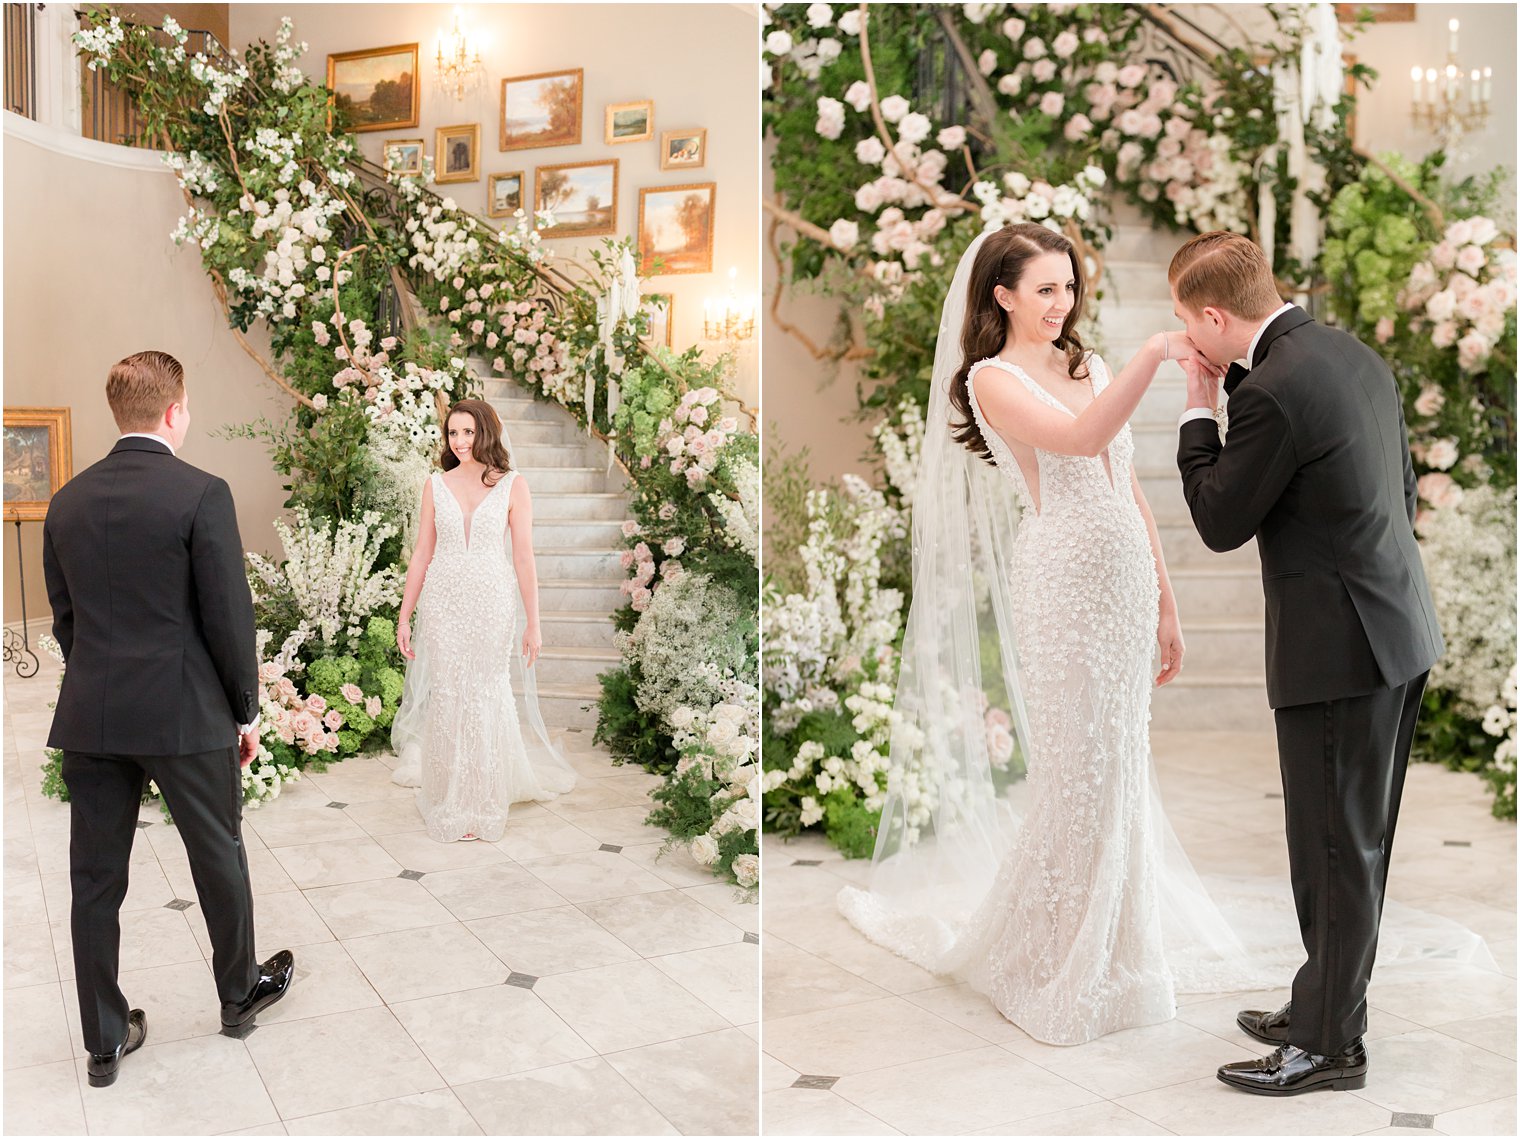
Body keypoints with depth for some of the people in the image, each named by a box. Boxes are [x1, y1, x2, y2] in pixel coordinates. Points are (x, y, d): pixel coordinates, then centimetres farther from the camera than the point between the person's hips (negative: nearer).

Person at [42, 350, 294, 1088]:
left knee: (95, 879, 11)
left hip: (90, 718, 5)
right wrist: (245, 711, 0)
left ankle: (105, 1039, 22)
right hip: (185, 716, -4)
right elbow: (229, 617, -11)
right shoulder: (200, 494, -13)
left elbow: (64, 617, 11)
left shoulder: (68, 501, 5)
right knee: (218, 858, 15)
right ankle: (240, 991, 34)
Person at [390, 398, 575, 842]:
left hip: (492, 603, -2)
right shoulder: (436, 484, 6)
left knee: (486, 696, 4)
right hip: (443, 601, 2)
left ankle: (484, 804, 20)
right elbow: (422, 553, 8)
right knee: (446, 695, 4)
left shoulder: (512, 486, -1)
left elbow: (524, 557, -3)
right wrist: (404, 616, 5)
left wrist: (533, 622, -5)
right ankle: (450, 804, 18)